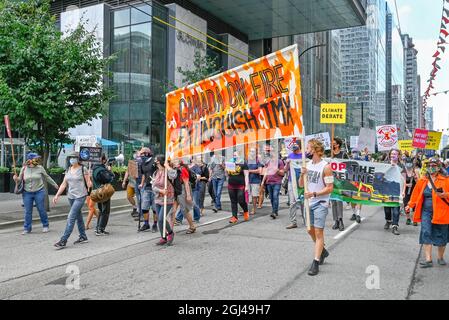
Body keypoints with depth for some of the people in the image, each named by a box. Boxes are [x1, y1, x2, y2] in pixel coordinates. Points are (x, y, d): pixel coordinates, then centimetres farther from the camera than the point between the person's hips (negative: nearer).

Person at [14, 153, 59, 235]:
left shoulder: (40, 168, -2)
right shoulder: (24, 168, 0)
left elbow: (47, 177, 9)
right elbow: (20, 179, 8)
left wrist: (55, 185, 15)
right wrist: (16, 179, -14)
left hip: (39, 192, -1)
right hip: (27, 193, 1)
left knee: (41, 209, 4)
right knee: (27, 211, 3)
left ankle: (45, 226, 20)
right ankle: (27, 229, 13)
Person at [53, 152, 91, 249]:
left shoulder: (83, 169, -7)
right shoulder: (68, 170, 9)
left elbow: (89, 183, -5)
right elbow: (64, 184, 11)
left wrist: (89, 184, -27)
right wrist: (57, 195, 6)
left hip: (80, 196, -6)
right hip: (71, 196, 7)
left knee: (71, 218, -11)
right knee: (78, 217, 15)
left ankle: (63, 241, -9)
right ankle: (83, 237, 28)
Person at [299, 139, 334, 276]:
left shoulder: (325, 167, -13)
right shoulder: (308, 164, 7)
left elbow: (330, 188, -14)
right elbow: (301, 185, 9)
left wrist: (314, 193, -23)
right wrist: (302, 174, -9)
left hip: (321, 204, -7)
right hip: (309, 203, 7)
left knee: (318, 232, -6)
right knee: (310, 230, 16)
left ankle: (316, 263, -3)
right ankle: (323, 251, 39)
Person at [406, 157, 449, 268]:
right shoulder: (422, 180, 5)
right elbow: (416, 194, 15)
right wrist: (410, 205, 19)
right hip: (426, 211, 2)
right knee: (426, 233, -7)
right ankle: (428, 259, -5)